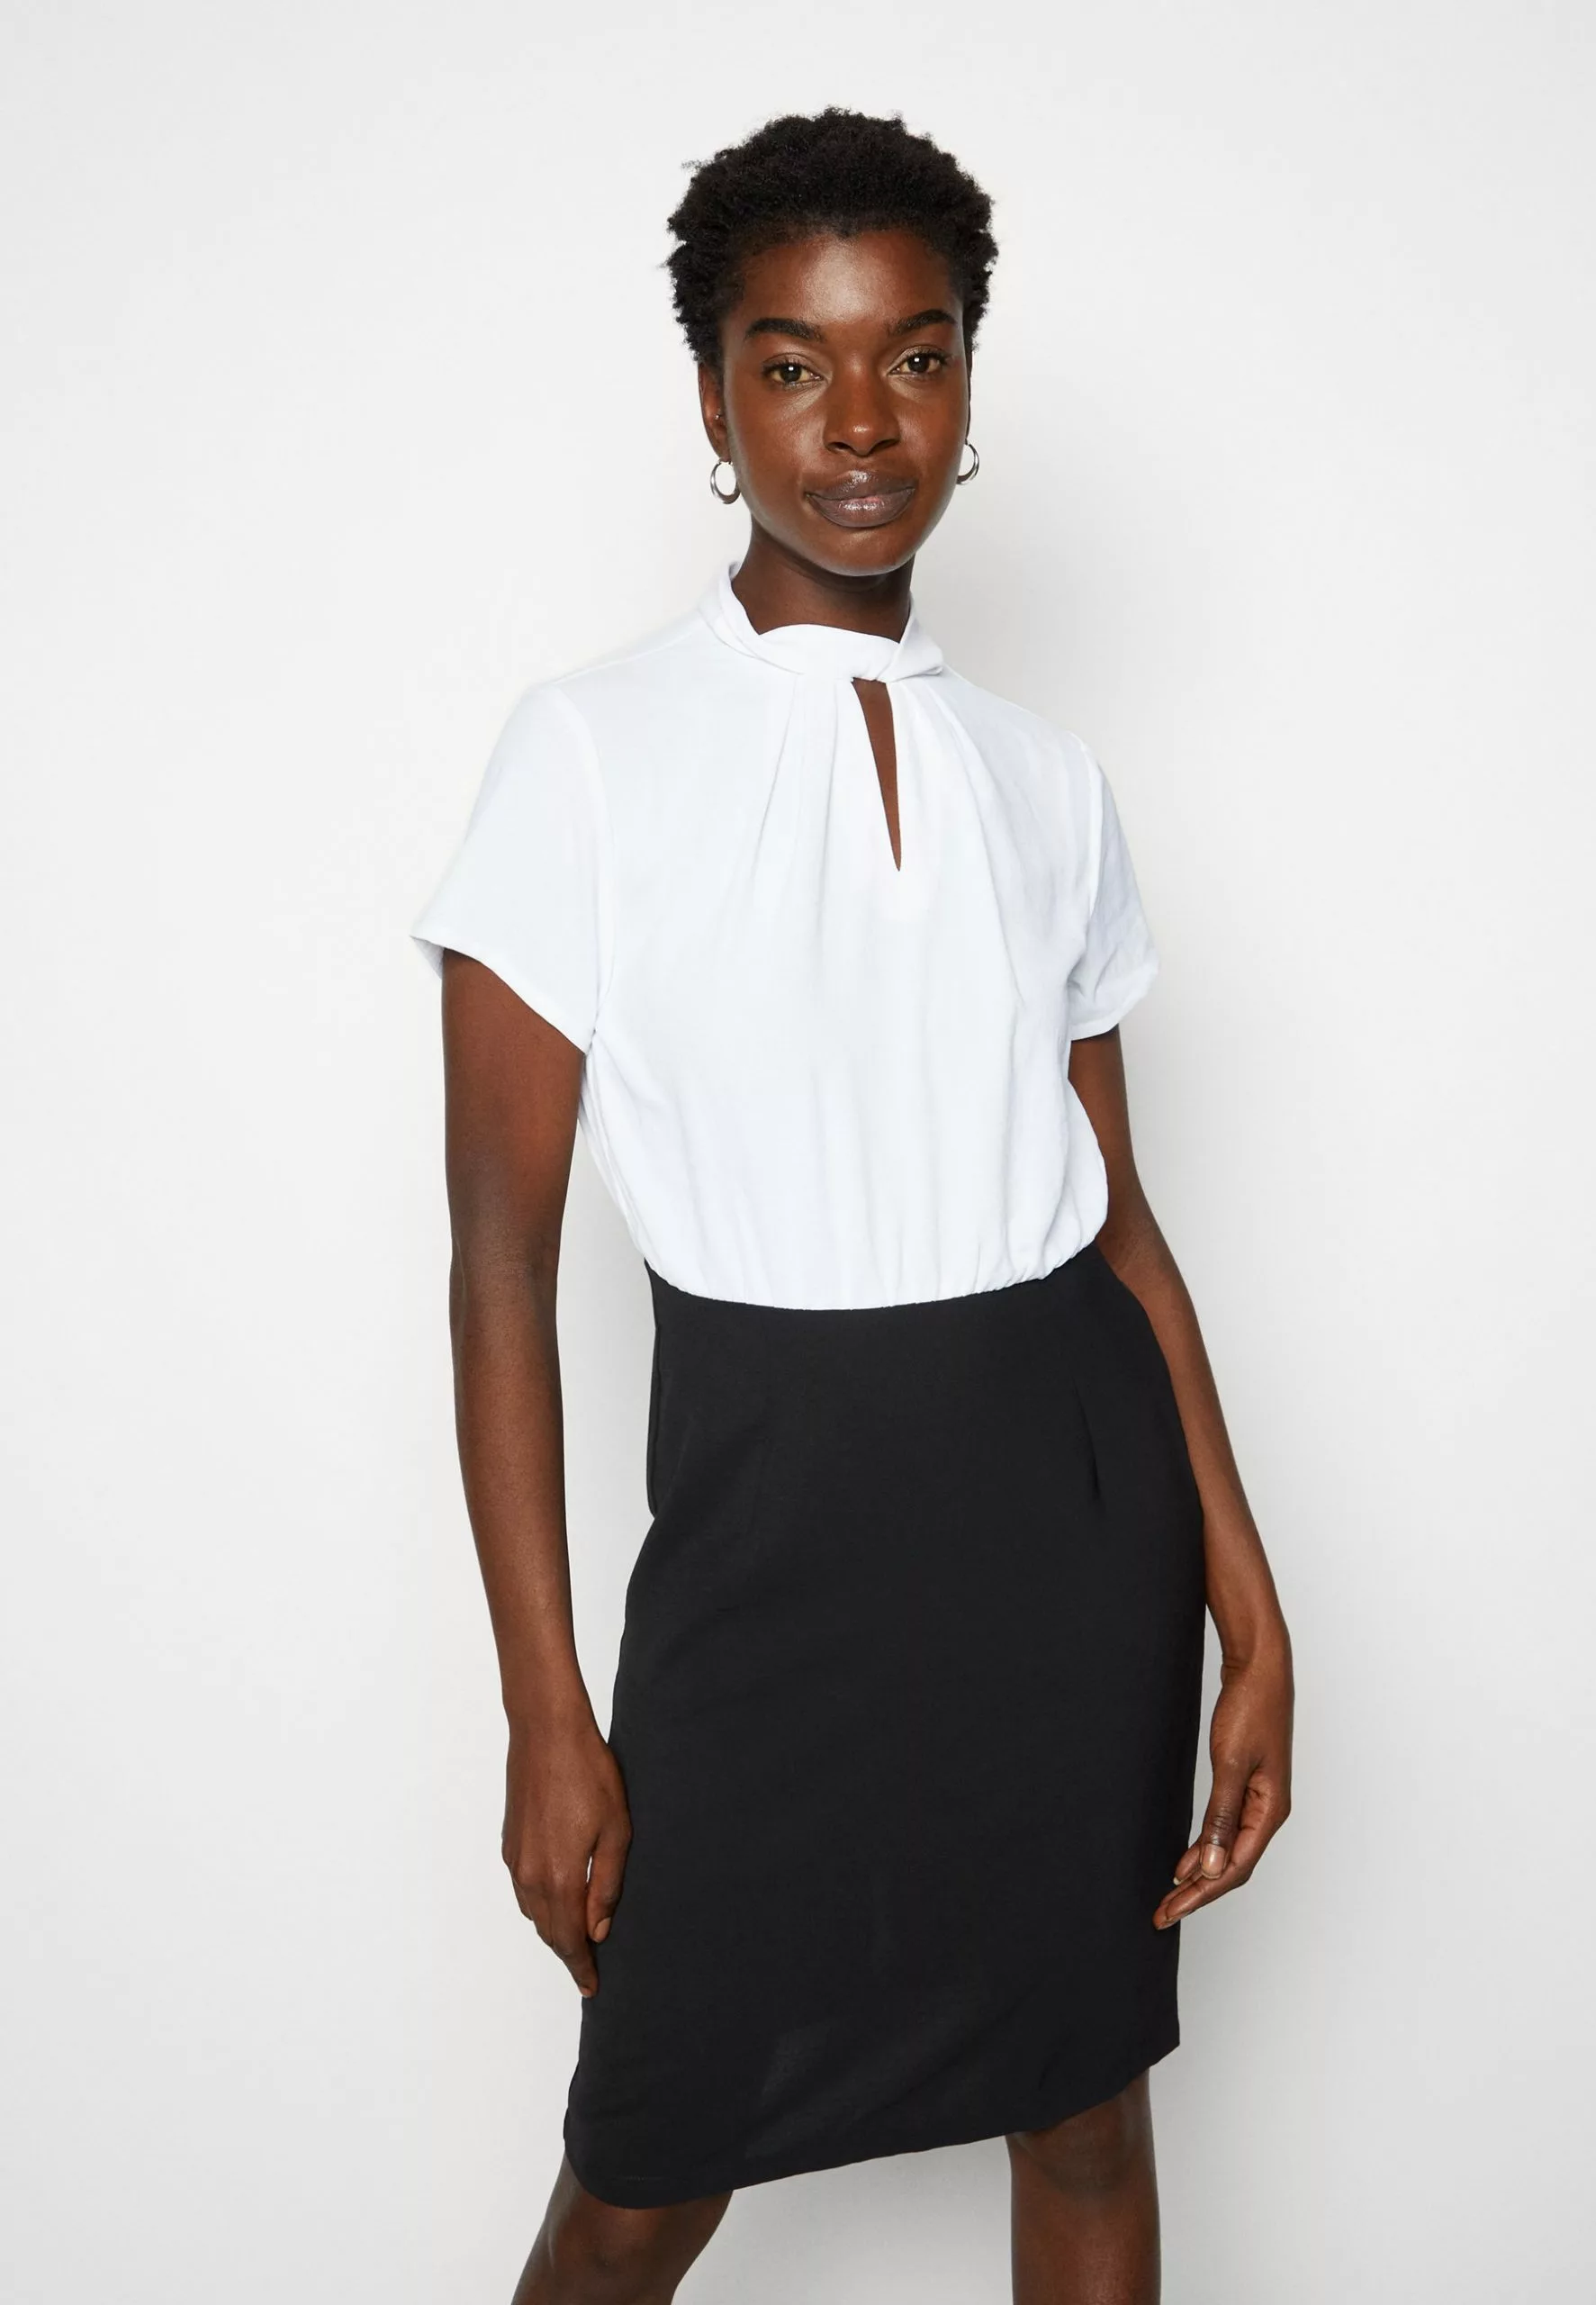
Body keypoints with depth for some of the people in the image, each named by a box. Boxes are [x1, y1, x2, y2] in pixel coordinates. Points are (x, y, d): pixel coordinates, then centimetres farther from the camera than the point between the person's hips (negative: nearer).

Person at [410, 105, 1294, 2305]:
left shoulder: (1048, 782, 6)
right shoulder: (590, 753, -6)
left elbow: (1119, 1212, 9)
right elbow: (503, 1258, -7)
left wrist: (1247, 1610, 3)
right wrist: (549, 1715, -9)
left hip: (1074, 1477, 4)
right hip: (778, 1489, -3)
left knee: (1086, 2098, 15)